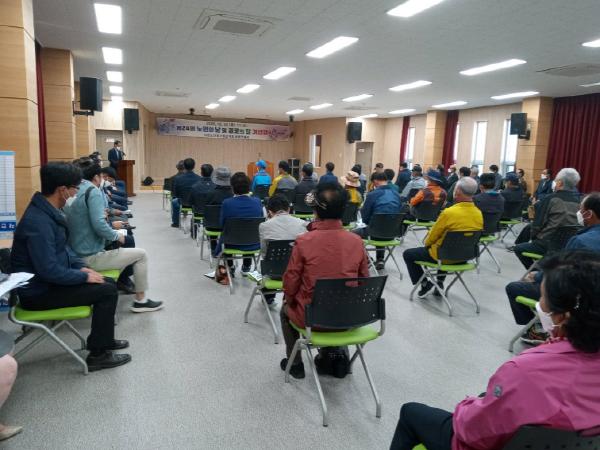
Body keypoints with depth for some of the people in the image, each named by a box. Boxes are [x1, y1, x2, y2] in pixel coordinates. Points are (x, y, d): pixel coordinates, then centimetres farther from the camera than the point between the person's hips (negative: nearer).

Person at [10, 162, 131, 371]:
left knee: (108, 283, 8)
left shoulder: (49, 212, 4)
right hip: (39, 292, -10)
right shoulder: (38, 222, -28)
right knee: (107, 291, -15)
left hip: (50, 281, 10)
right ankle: (98, 354, -3)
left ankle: (104, 339, 23)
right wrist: (84, 276, -18)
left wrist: (81, 267, 3)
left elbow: (63, 248, 17)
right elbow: (49, 270, -30)